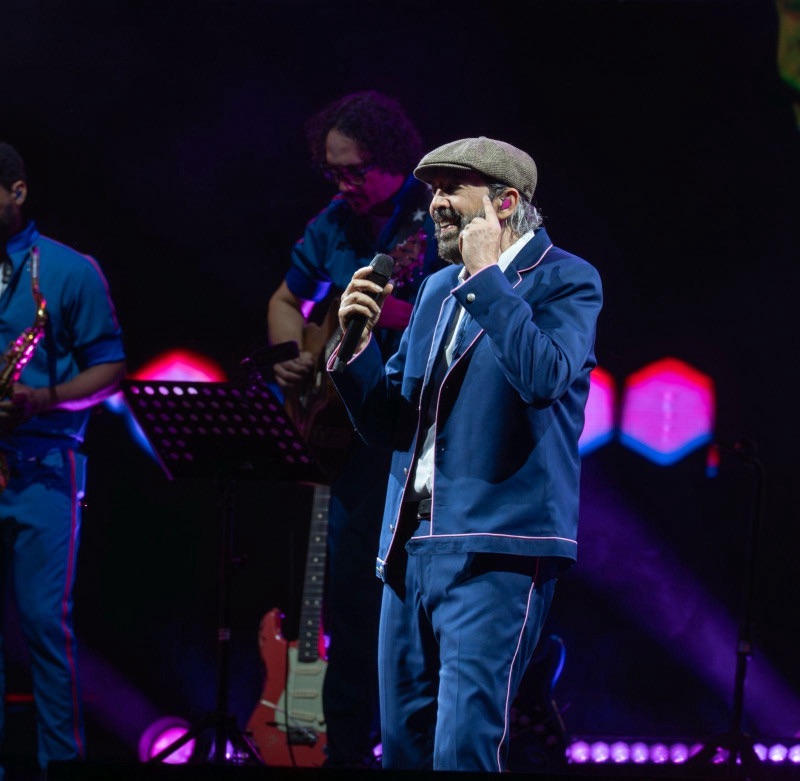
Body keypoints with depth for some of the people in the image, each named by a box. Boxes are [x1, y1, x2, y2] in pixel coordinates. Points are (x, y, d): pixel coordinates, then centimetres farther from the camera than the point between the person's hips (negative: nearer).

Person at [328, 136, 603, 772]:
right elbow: (386, 424, 18)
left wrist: (486, 274, -14)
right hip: (413, 546, 8)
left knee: (463, 747, -17)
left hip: (495, 551, -8)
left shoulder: (566, 280, -3)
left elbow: (542, 375, -23)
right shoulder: (438, 290, 19)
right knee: (402, 744, 10)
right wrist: (357, 340, 1)